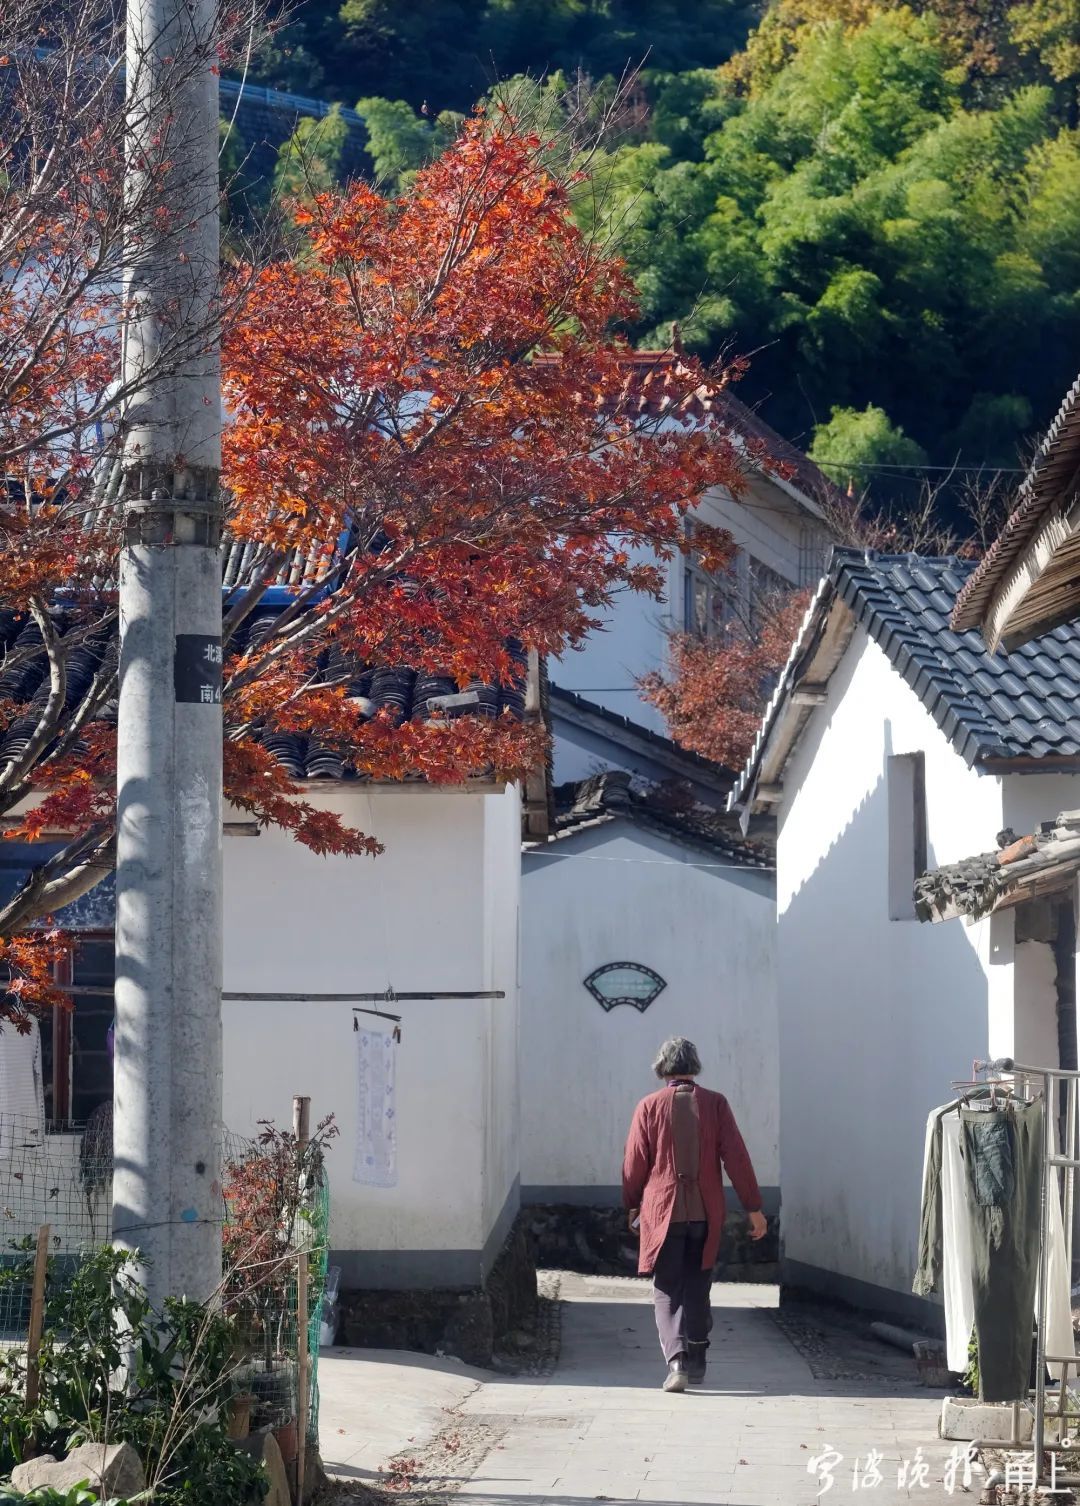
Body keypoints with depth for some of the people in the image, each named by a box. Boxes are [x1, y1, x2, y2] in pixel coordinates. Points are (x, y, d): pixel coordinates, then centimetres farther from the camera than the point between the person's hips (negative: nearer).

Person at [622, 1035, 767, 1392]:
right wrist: (754, 1208, 1)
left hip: (662, 1212, -2)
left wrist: (632, 1207, 15)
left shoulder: (649, 1107, -4)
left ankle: (676, 1359, -16)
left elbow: (634, 1164, 1)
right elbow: (736, 1158, -4)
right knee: (697, 1289, 15)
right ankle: (696, 1363, 19)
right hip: (706, 1214, 2)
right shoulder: (715, 1104, -1)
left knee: (667, 1291, 2)